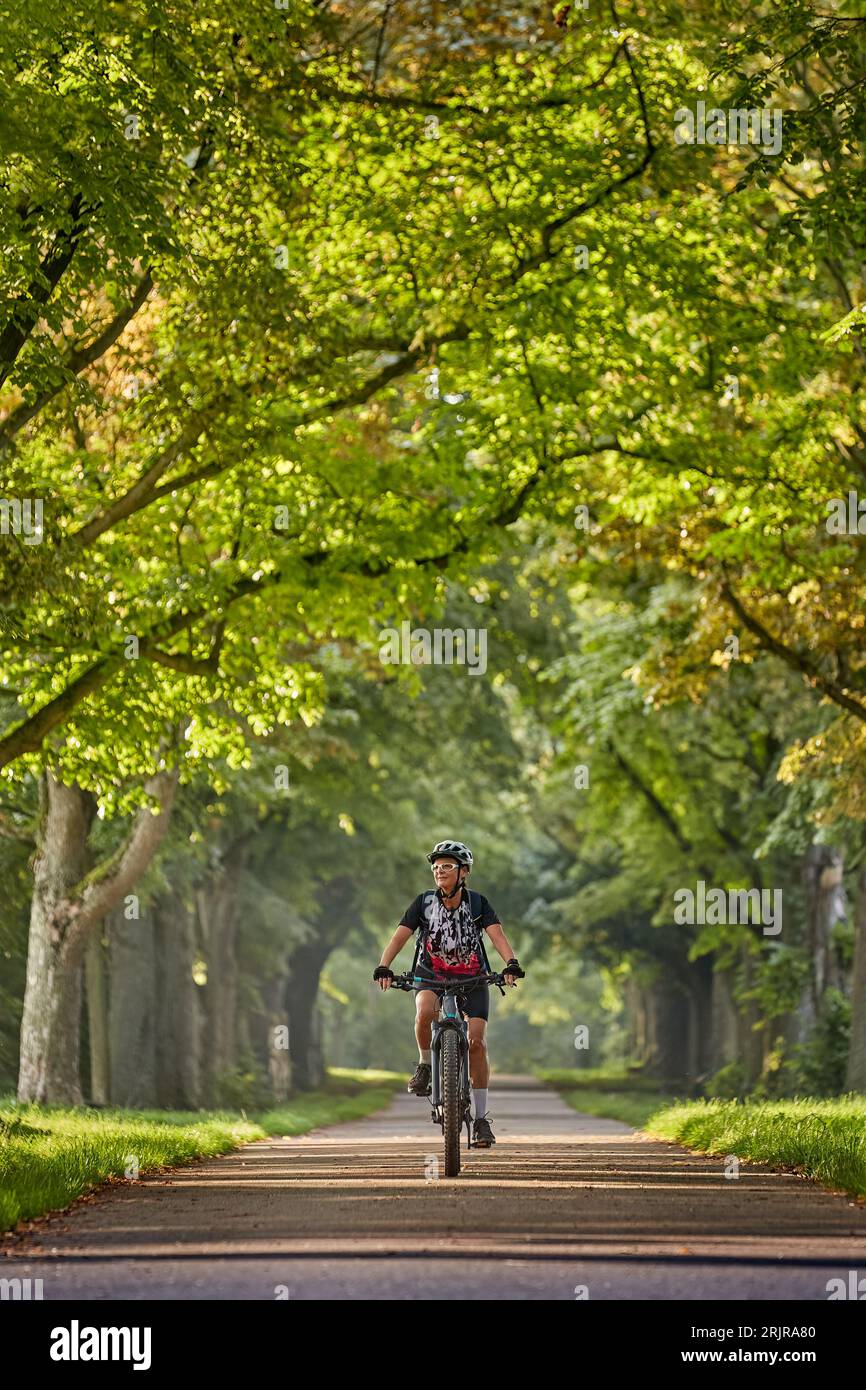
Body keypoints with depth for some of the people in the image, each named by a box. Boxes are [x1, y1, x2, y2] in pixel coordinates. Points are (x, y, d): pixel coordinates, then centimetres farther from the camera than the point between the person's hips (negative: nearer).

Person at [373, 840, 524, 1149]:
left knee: (477, 1041, -14)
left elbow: (497, 934, -20)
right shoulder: (424, 903, -7)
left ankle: (481, 1118, -6)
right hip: (431, 975, 0)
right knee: (424, 1011, -35)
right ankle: (425, 1065, -7)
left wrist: (511, 963, -39)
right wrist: (383, 967, -33)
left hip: (471, 978, 0)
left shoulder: (477, 903, -7)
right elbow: (400, 936, -15)